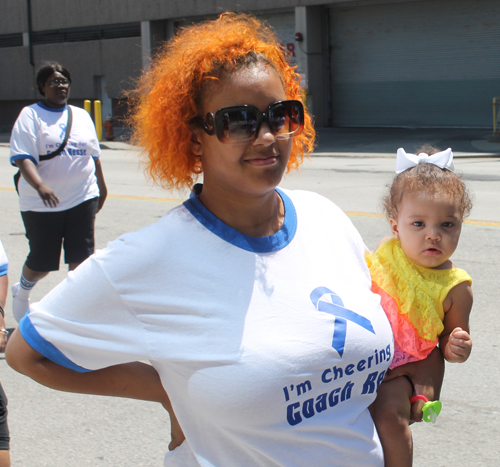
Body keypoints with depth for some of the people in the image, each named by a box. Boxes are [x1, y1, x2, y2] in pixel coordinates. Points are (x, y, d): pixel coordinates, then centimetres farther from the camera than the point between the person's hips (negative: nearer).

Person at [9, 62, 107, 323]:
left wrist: (101, 186, 25)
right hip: (41, 204, -4)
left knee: (81, 257, -1)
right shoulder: (30, 116, -5)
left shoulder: (81, 116, 12)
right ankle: (21, 292, 37)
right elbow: (23, 158, -16)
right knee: (42, 261, 6)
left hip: (82, 199, 4)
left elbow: (93, 154, 21)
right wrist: (40, 186, -31)